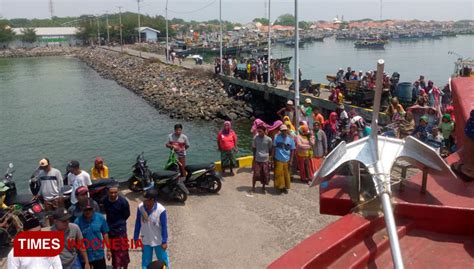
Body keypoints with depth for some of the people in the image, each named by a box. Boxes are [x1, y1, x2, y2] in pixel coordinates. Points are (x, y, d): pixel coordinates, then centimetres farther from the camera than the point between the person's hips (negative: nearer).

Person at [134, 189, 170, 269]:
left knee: (163, 260, 17)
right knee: (145, 261, 16)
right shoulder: (140, 207, -18)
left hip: (158, 241, -2)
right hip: (146, 240, 3)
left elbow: (164, 226, -15)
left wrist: (164, 241, -9)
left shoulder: (161, 210, -27)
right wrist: (136, 238, 3)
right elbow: (138, 223, -4)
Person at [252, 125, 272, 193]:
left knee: (265, 175, 9)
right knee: (256, 174, 0)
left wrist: (267, 156, 4)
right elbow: (253, 148, 6)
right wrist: (255, 155, 3)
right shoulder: (255, 138, -6)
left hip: (265, 160, 1)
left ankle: (263, 187, 29)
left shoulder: (268, 139, -8)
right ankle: (253, 186, 19)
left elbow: (270, 150, 4)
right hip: (257, 160, -1)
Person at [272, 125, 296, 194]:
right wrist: (272, 157, -3)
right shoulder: (277, 137, -5)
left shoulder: (290, 139, 0)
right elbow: (274, 148, -1)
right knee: (279, 174, 1)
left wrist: (291, 160, 1)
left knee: (286, 174, 9)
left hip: (287, 160, 2)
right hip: (278, 160, -1)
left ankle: (285, 187, 24)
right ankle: (280, 187, 17)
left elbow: (292, 150, 4)